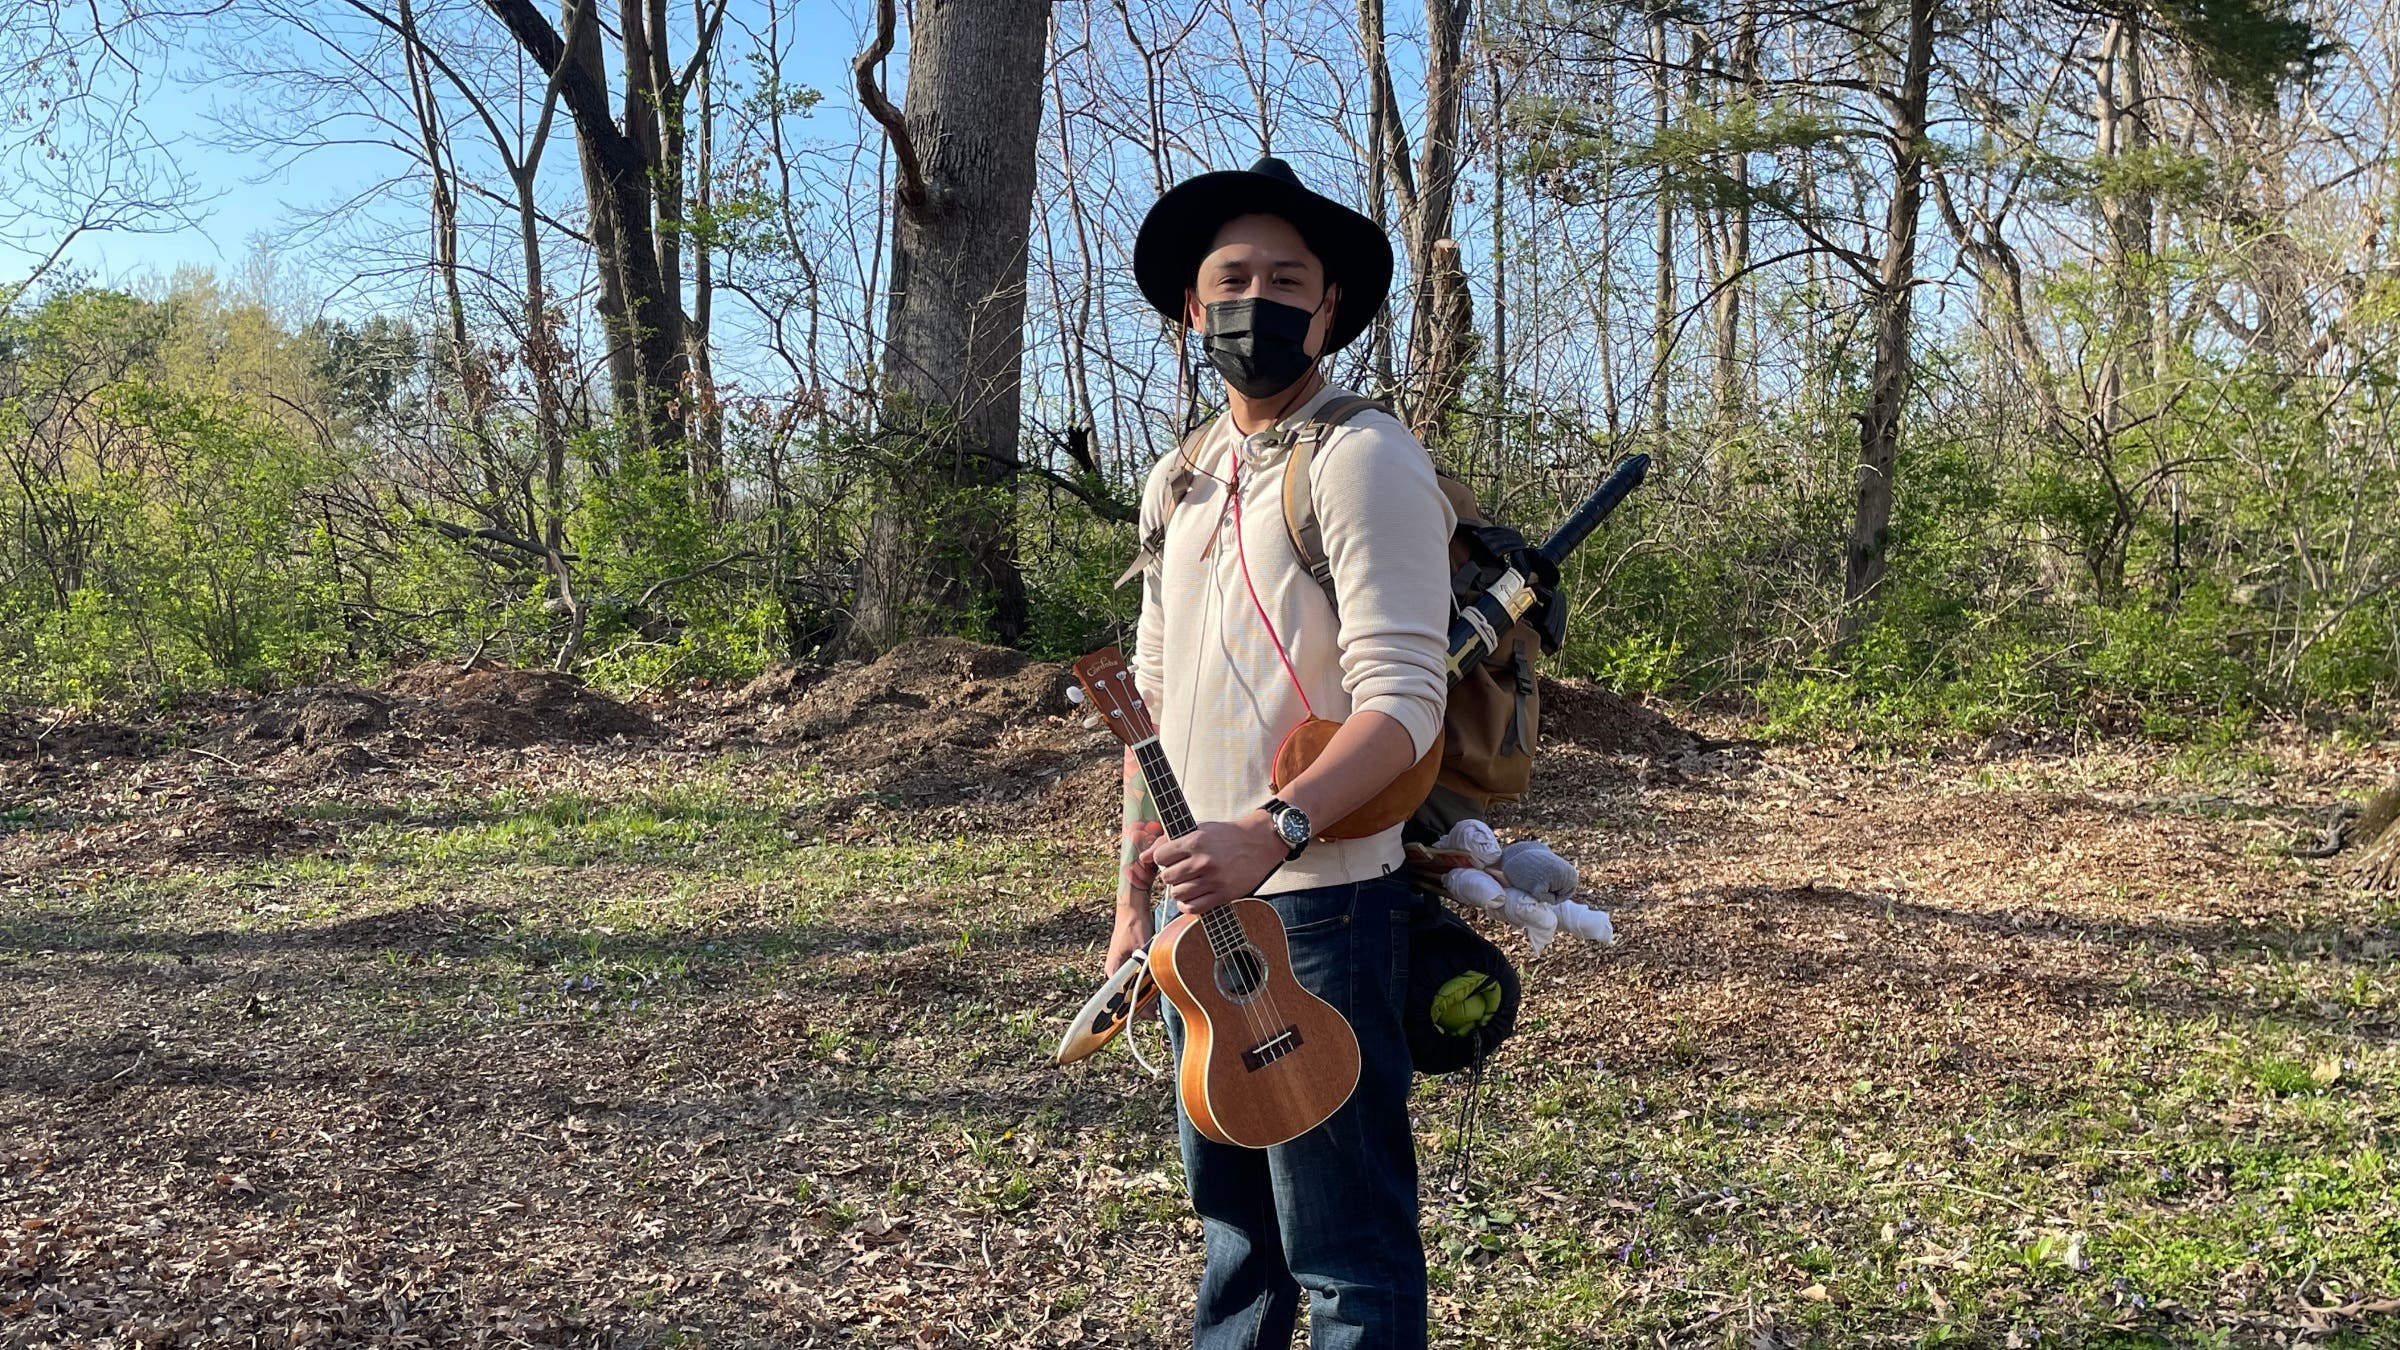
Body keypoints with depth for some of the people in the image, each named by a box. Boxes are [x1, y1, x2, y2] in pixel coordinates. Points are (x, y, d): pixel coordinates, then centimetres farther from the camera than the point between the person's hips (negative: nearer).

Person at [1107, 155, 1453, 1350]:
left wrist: (1275, 829, -34)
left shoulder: (1363, 461, -10)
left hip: (1315, 906, -7)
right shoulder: (1178, 482, 13)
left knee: (1346, 1251, 3)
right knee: (1231, 1216, 21)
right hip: (1196, 903, 7)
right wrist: (1135, 895, 14)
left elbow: (1404, 704, -19)